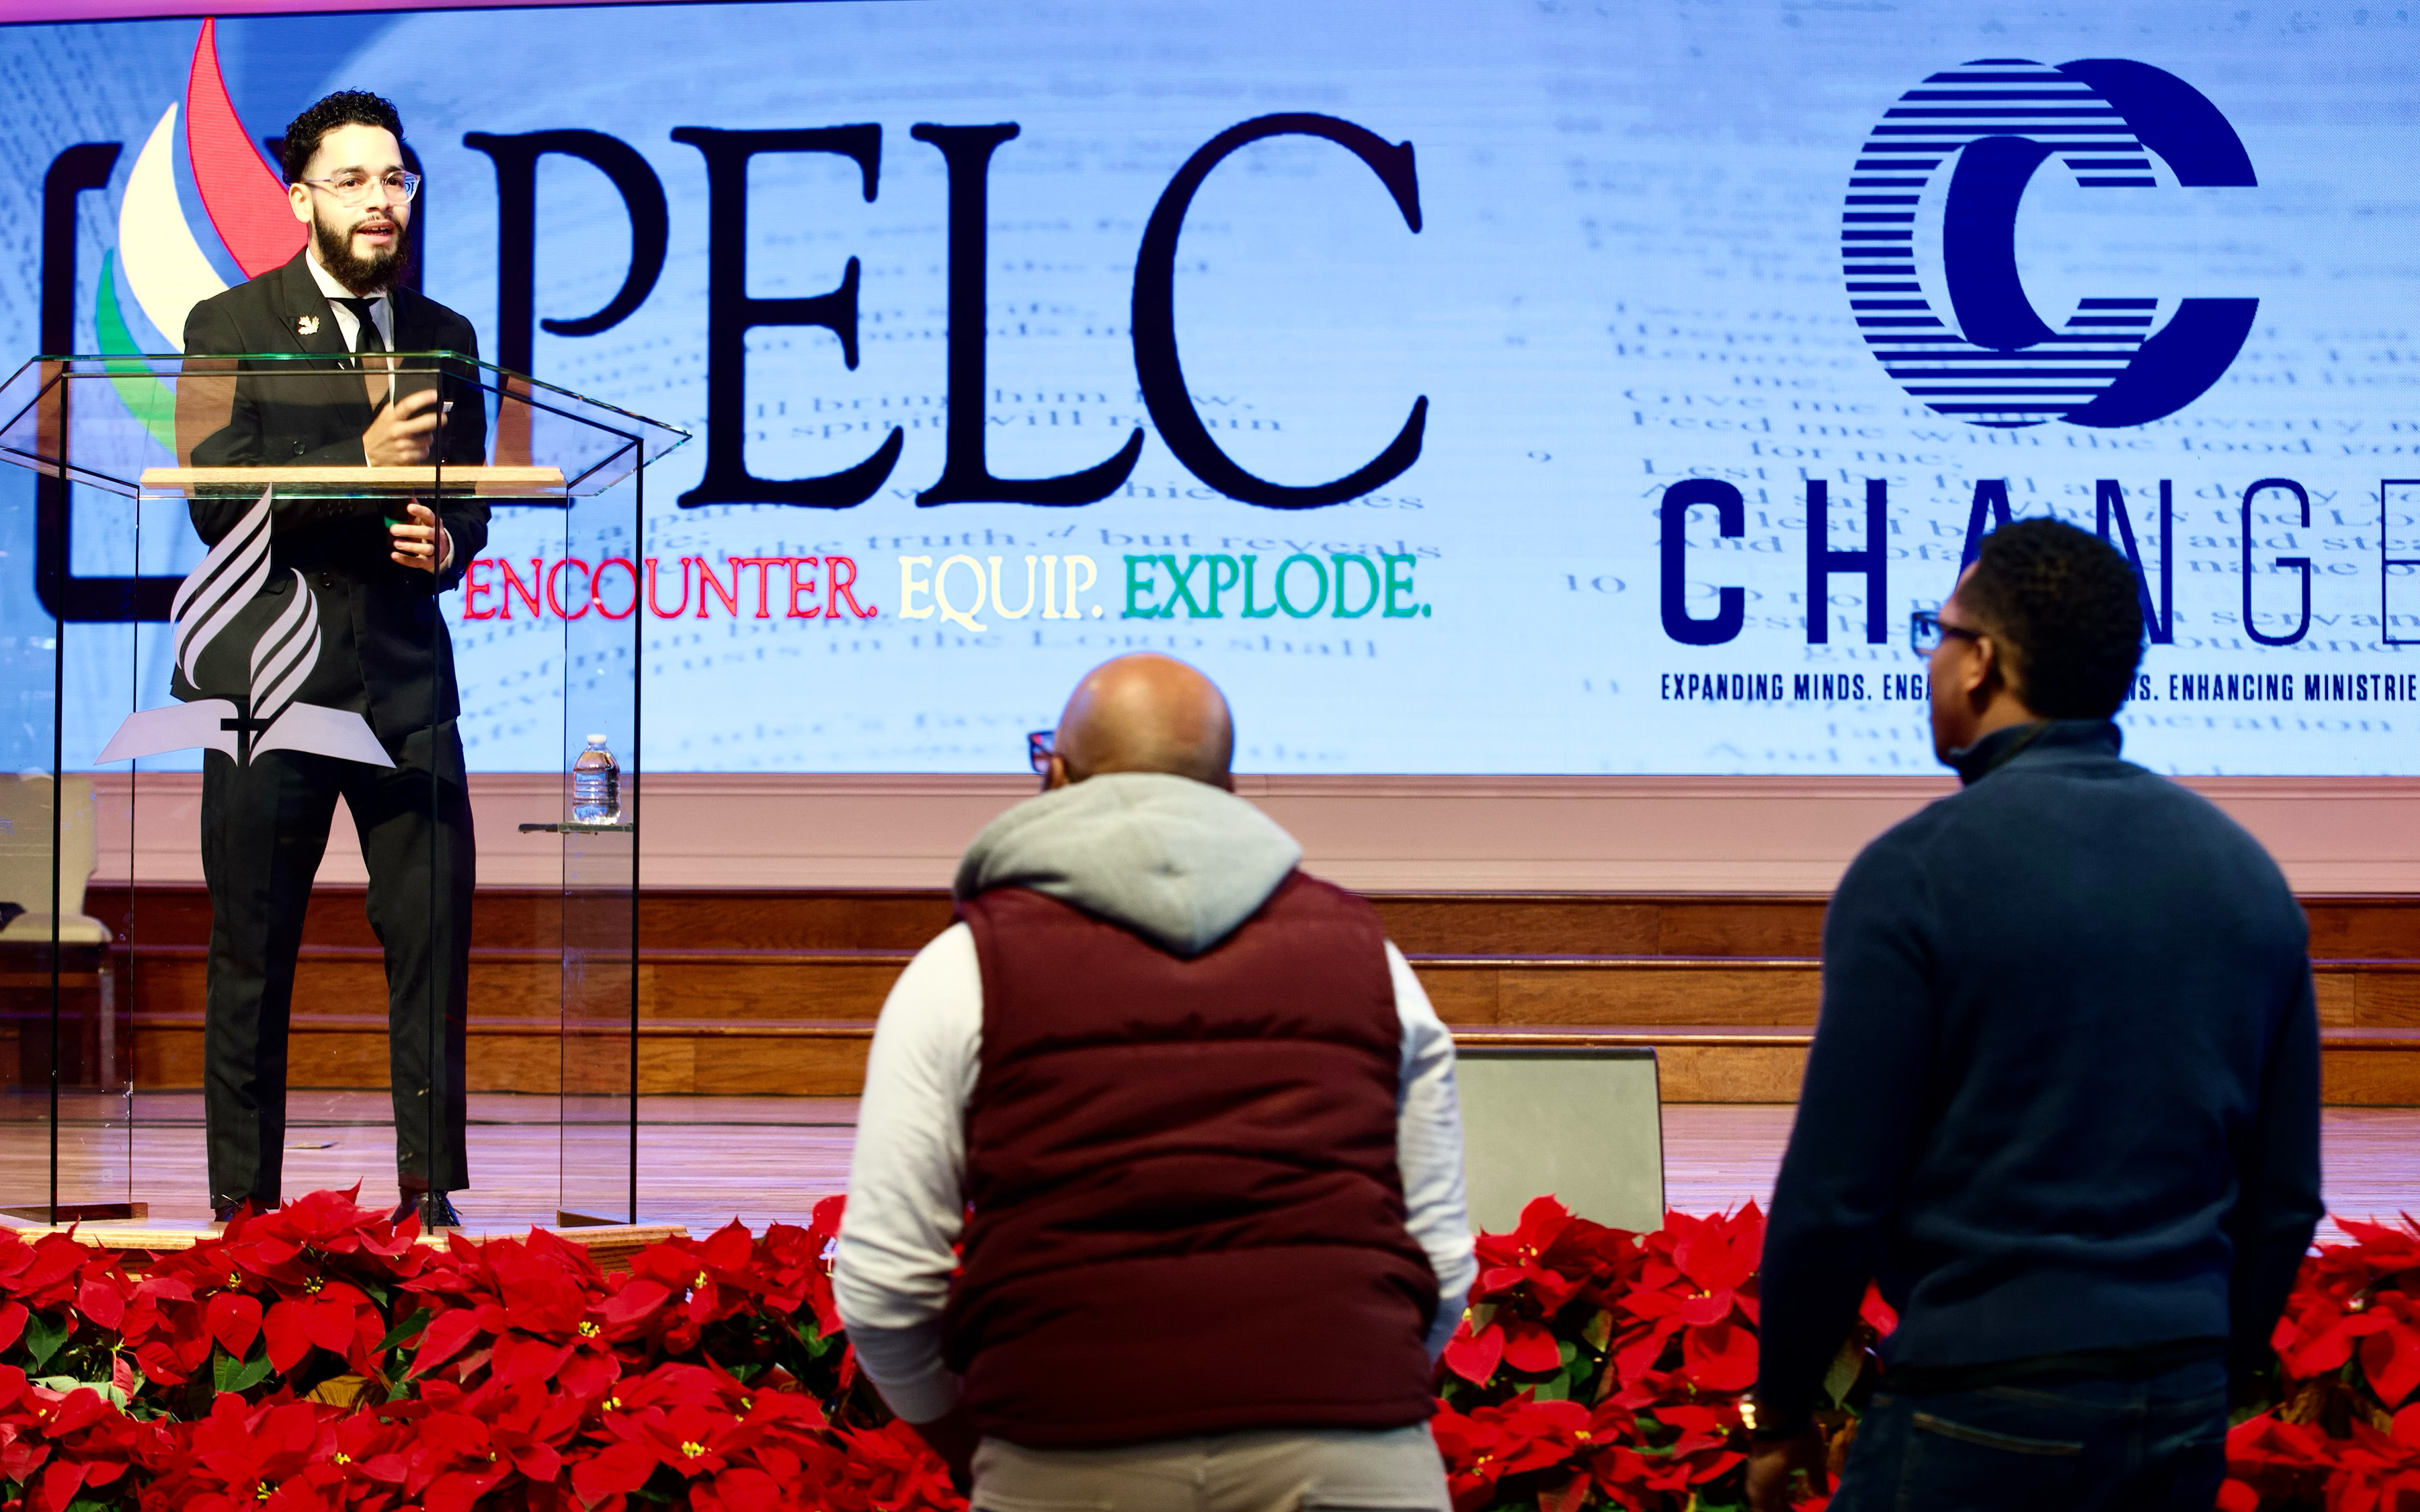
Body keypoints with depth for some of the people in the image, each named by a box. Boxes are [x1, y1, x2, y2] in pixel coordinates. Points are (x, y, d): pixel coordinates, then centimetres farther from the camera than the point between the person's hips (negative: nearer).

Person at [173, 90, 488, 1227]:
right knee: (251, 951, 4)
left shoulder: (445, 337, 13)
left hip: (406, 677, 3)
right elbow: (215, 500, -10)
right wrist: (360, 461, -21)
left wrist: (446, 542, -4)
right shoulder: (228, 329, 1)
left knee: (433, 936, -2)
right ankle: (242, 1204, 13)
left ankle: (429, 1193, 7)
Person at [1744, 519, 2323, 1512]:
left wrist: (1782, 1412, 1)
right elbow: (2286, 1198, 10)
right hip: (2183, 1417, 6)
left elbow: (1835, 1196, -12)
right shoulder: (2246, 872, 7)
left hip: (1982, 1411, -6)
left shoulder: (1917, 871, -11)